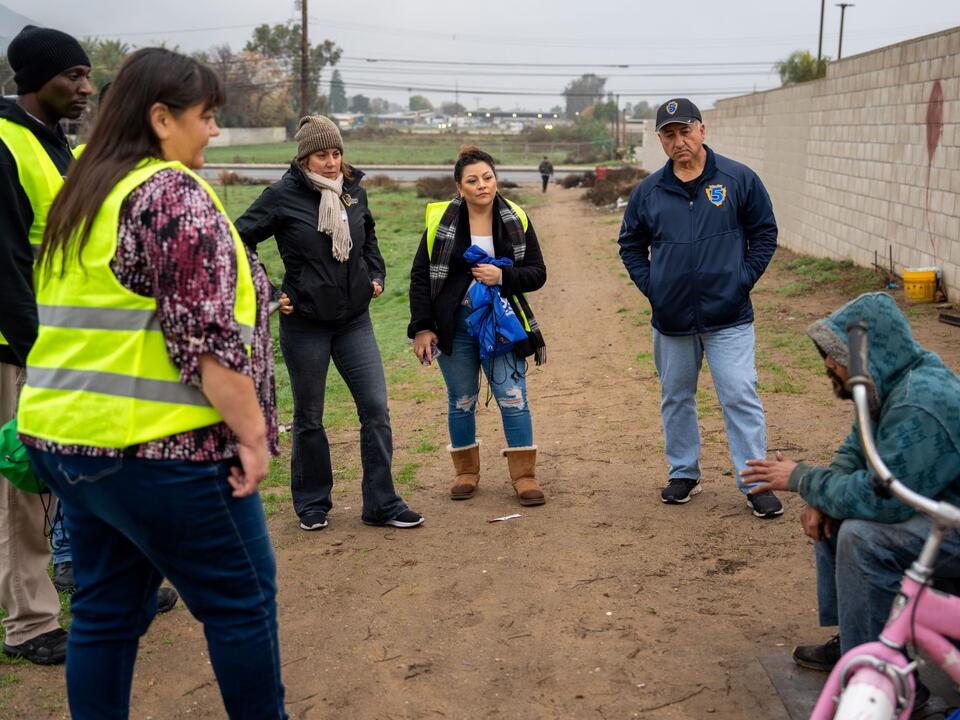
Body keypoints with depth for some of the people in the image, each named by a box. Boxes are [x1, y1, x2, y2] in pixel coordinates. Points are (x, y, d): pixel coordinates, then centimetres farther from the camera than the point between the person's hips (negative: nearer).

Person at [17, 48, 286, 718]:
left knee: (106, 607, 15)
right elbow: (205, 336, -20)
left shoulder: (81, 194, 14)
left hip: (68, 435, 9)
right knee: (241, 596, 7)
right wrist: (252, 432, -15)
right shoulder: (174, 194, -13)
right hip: (155, 444, -9)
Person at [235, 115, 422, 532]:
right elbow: (239, 240, -8)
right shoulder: (283, 197, -10)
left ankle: (381, 504, 10)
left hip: (355, 321, 4)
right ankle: (312, 505, 24)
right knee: (309, 418, 8)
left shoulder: (355, 192, 4)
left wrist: (376, 275, 11)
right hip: (304, 324, -4)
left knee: (376, 409, 0)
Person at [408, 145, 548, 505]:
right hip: (455, 327, 0)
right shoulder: (440, 221, -4)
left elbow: (537, 272, 2)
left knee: (513, 398, -3)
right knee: (461, 401, 10)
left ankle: (524, 475, 8)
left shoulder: (516, 219, 0)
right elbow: (420, 277, -1)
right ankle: (466, 471, 26)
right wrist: (422, 328, -6)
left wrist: (503, 277, -17)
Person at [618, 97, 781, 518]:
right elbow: (631, 244, 15)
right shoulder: (649, 191, 4)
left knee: (740, 397, -5)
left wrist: (743, 280, -5)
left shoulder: (739, 180, -2)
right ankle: (683, 474, 29)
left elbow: (764, 234, 4)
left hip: (728, 318, -3)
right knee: (676, 400, 14)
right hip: (671, 320, 3)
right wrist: (650, 286, 2)